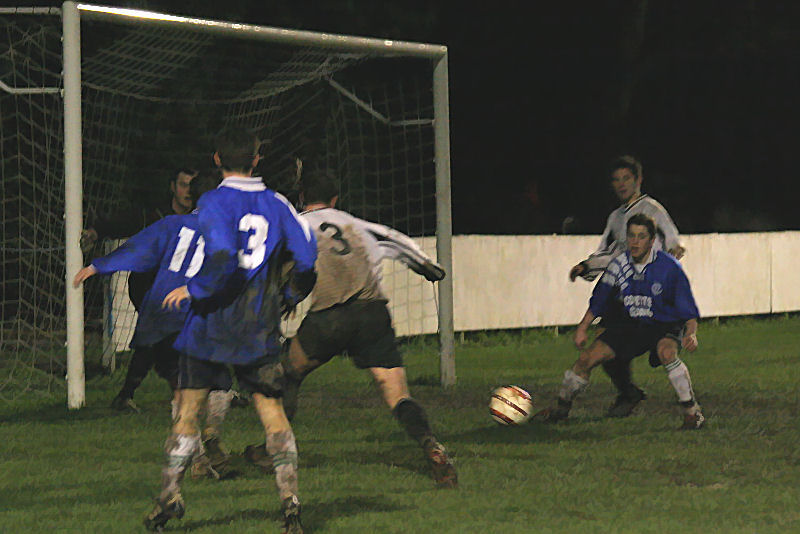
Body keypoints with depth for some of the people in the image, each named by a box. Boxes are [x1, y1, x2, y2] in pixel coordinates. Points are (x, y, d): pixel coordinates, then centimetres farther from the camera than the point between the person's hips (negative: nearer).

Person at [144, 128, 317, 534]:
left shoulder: (213, 203, -8)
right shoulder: (275, 204, 6)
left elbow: (222, 258, -23)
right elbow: (308, 259, 3)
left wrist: (194, 290, -11)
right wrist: (286, 298, 19)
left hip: (212, 320, -3)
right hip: (260, 327, 3)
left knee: (188, 407, 6)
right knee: (271, 407, 5)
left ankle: (170, 494, 3)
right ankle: (290, 498, -5)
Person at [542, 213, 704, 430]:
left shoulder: (668, 267, -19)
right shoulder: (619, 265, -7)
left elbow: (688, 311, -16)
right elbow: (598, 301, 9)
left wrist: (691, 334, -32)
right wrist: (583, 328, 2)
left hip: (666, 326, -4)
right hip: (632, 324, 4)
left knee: (666, 353, -38)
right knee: (588, 358, -6)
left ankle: (691, 411, -23)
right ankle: (561, 407, 18)